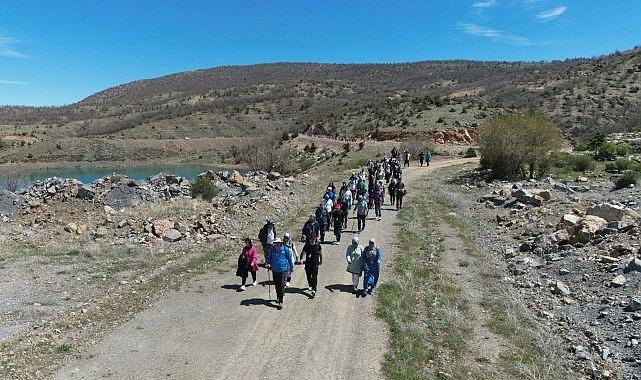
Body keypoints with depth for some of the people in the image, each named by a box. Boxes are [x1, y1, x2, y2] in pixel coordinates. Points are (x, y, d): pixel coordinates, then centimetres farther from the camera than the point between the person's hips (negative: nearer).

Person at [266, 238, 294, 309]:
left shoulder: (285, 249, -7)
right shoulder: (272, 249, -1)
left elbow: (289, 258, 6)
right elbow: (269, 257, 14)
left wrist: (291, 266, 15)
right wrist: (268, 264, -4)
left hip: (283, 269, -3)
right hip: (275, 270, 3)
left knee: (282, 285, -9)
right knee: (276, 284, 15)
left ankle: (280, 302, -6)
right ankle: (278, 296, 39)